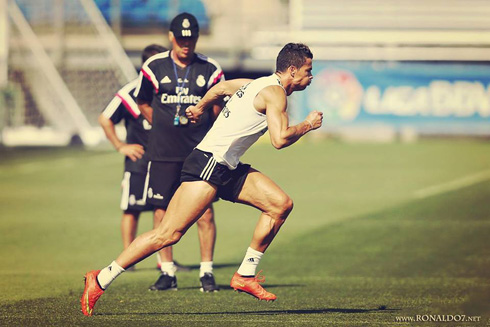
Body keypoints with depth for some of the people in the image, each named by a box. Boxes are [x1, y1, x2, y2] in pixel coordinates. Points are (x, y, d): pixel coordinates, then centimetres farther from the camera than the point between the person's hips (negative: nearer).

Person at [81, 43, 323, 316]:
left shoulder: (258, 84, 17)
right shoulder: (275, 93, -11)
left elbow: (221, 88, 33)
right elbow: (279, 139, -22)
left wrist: (201, 107, 49)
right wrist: (307, 125, -6)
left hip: (229, 169, 10)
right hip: (208, 165, -10)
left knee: (282, 204, 0)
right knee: (169, 234, -14)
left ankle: (245, 275, 7)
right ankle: (101, 280, -9)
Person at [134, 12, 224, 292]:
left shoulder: (210, 69, 1)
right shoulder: (154, 67, 2)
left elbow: (218, 108, 11)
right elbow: (143, 103, 15)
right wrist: (166, 126, 10)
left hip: (201, 151, -1)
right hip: (163, 153, 1)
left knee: (205, 211, -5)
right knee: (163, 212, 1)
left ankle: (207, 272, 3)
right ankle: (168, 273, 11)